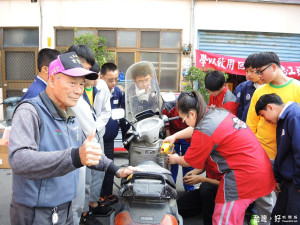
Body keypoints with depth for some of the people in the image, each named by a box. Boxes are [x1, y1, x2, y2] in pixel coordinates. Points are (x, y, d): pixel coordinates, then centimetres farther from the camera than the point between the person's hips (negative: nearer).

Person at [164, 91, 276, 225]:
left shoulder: (204, 132, -20)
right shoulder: (218, 112, 6)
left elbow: (190, 162, -3)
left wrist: (175, 159, 17)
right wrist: (174, 136, 30)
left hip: (245, 176, -10)